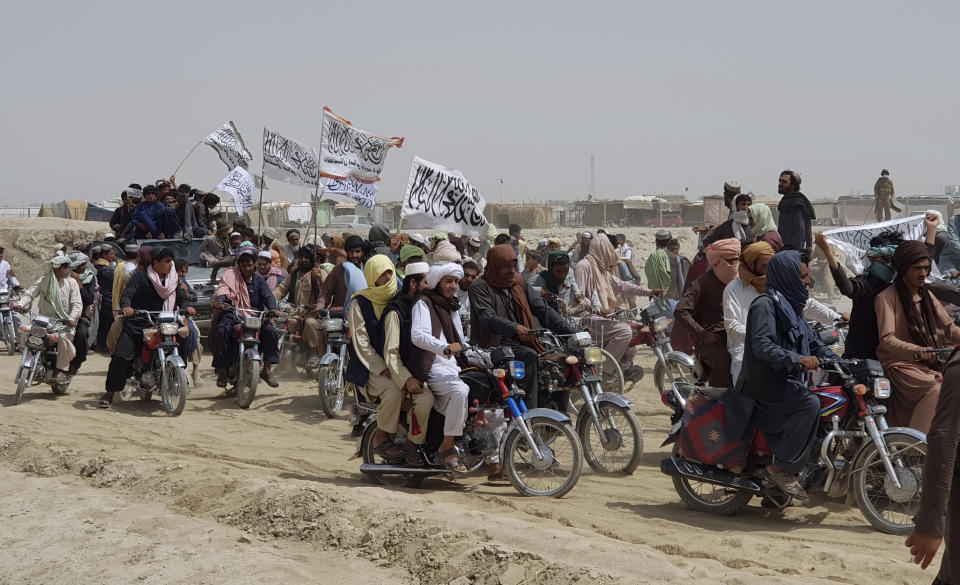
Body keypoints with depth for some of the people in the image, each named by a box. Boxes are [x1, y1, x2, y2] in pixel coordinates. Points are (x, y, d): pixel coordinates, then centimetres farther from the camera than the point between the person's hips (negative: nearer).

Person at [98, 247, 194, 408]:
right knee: (121, 356, -15)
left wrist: (187, 306, -11)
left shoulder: (174, 279, 15)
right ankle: (109, 392, -4)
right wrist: (126, 306, -33)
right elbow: (127, 293, -10)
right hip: (137, 325, -4)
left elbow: (181, 296, 12)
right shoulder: (140, 276, -1)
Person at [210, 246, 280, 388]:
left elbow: (268, 296, 4)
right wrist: (218, 302, -28)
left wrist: (273, 309, -18)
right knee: (220, 331, -32)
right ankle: (222, 370, -22)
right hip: (233, 315, -2)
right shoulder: (230, 274, 11)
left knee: (270, 331, -25)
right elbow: (223, 290, -6)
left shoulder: (259, 280, 19)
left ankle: (267, 369, -14)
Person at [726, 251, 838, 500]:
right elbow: (762, 346, -24)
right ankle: (781, 468, -19)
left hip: (787, 383, 10)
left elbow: (813, 343, 20)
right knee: (810, 404, -29)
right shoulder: (765, 304, -12)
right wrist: (797, 359, -34)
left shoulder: (791, 305, 17)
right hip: (763, 386, -10)